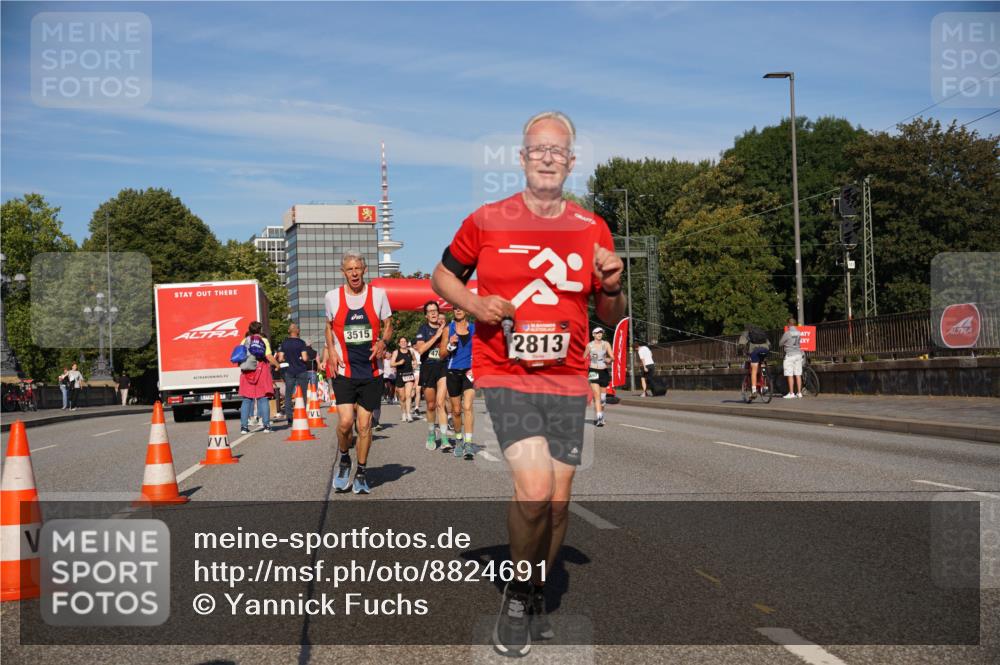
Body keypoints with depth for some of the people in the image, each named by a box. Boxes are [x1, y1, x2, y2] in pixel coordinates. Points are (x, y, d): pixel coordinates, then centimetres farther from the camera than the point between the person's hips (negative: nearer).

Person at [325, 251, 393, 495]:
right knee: (345, 421, -14)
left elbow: (388, 325, 12)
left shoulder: (378, 294, 1)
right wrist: (331, 349, 1)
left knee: (365, 424, 3)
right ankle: (344, 460, 15)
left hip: (371, 370, 1)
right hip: (344, 370, -1)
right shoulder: (332, 296, 3)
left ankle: (361, 473, 20)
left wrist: (383, 341, -9)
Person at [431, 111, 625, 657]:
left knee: (558, 500, 7)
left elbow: (611, 318, 13)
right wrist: (473, 303, -8)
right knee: (534, 488, -19)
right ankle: (516, 596, 6)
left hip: (567, 383, 3)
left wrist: (612, 287, -9)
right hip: (504, 377, -3)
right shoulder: (486, 221, -1)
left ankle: (535, 598, 31)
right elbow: (443, 275, 11)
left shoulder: (593, 229, 6)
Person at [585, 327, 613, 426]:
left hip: (604, 372, 2)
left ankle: (601, 416, 27)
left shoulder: (606, 344, 3)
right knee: (597, 395, -16)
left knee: (602, 396, 10)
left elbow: (612, 357, -4)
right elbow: (584, 358, 12)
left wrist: (610, 360, -25)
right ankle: (599, 418, -21)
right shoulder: (589, 345, 0)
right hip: (593, 372, -2)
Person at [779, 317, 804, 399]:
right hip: (798, 354, 6)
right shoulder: (799, 333, 3)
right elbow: (799, 341, 14)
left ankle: (791, 393, -2)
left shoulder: (787, 333, -12)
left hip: (790, 355, -6)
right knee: (798, 375, 8)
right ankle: (799, 392, 9)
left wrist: (784, 346, 19)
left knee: (790, 375, -2)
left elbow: (780, 343, -2)